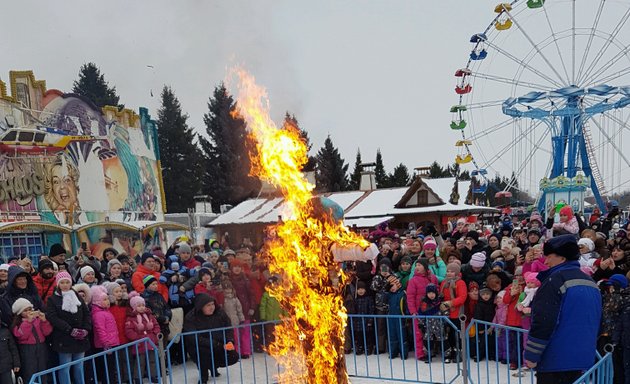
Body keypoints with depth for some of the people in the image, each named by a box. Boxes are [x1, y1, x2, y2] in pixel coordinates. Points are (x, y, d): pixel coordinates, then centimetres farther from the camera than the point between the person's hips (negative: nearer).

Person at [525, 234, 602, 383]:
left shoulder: (555, 280, -16)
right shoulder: (591, 283, 12)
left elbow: (543, 321, -21)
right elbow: (594, 322, 20)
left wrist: (531, 355, -14)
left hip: (555, 360, -8)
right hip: (583, 357, 8)